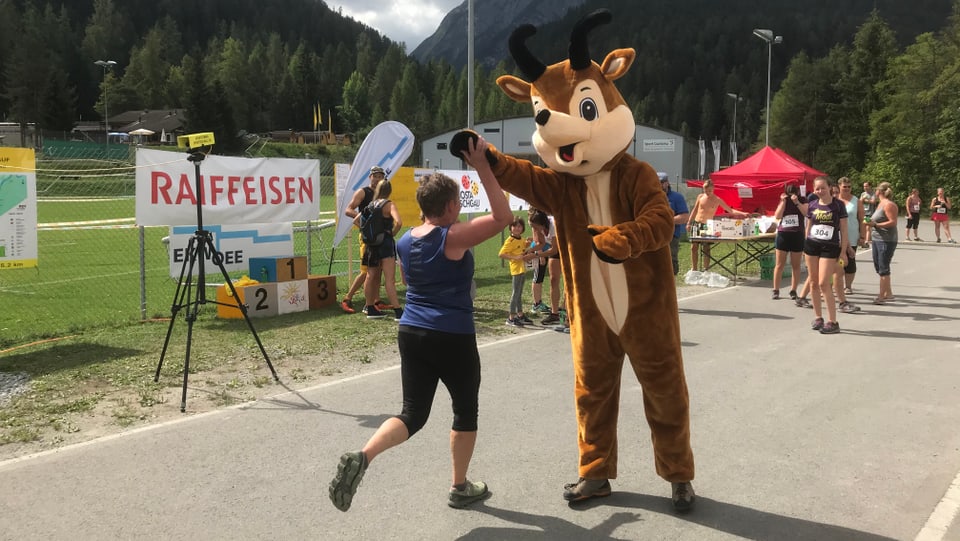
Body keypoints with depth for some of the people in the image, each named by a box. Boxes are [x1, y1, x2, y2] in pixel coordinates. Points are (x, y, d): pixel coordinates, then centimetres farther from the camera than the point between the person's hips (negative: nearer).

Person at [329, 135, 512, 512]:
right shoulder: (453, 238, -13)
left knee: (413, 413, 10)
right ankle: (460, 488, 26)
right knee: (466, 411, 15)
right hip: (453, 338, -6)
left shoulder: (405, 241, 6)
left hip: (411, 333, 6)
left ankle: (361, 457, -15)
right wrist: (481, 166, -13)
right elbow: (503, 217, -13)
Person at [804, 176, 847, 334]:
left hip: (830, 247, -4)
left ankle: (833, 322, -5)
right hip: (811, 245, 4)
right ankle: (818, 317, 19)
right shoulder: (812, 206, 6)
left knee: (823, 283, -11)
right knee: (813, 283, 6)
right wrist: (805, 248, 14)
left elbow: (844, 229, -3)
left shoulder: (838, 205, -4)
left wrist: (843, 252, -7)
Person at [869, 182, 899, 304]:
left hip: (886, 241, -10)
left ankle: (882, 296, -5)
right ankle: (888, 293, 22)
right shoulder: (880, 204, 17)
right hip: (877, 239, 10)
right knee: (878, 267, 13)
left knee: (883, 268, -7)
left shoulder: (889, 205, -12)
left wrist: (876, 224, -21)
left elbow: (893, 222, -18)